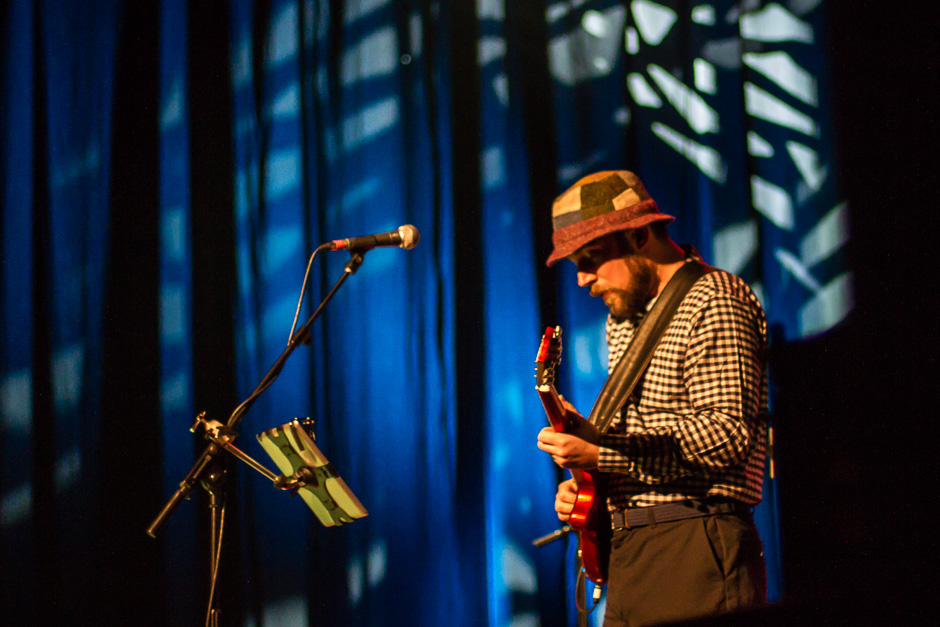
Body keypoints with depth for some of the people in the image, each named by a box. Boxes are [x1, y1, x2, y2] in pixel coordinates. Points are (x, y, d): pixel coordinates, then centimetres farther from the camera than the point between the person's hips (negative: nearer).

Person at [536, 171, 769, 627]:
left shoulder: (713, 302, -8)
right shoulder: (623, 318, 22)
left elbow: (728, 434, -19)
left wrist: (599, 449, -20)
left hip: (696, 550, -9)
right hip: (628, 552, 9)